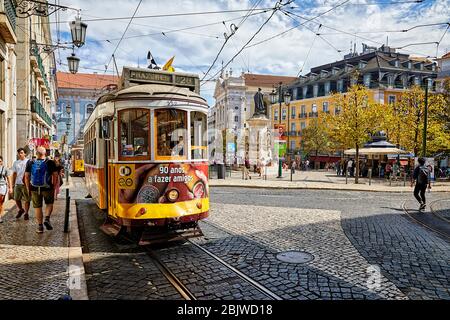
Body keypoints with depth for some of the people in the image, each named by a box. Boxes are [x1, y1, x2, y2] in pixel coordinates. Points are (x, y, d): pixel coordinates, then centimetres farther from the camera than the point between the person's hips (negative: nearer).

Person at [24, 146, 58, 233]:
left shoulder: (30, 163, 2)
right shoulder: (50, 163, -5)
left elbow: (26, 176, 4)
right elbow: (55, 175, -5)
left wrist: (28, 189, 11)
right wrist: (54, 186, 3)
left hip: (35, 188, 2)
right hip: (47, 188, -2)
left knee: (37, 207, 11)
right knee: (49, 203, 19)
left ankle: (40, 226, 14)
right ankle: (47, 219, -2)